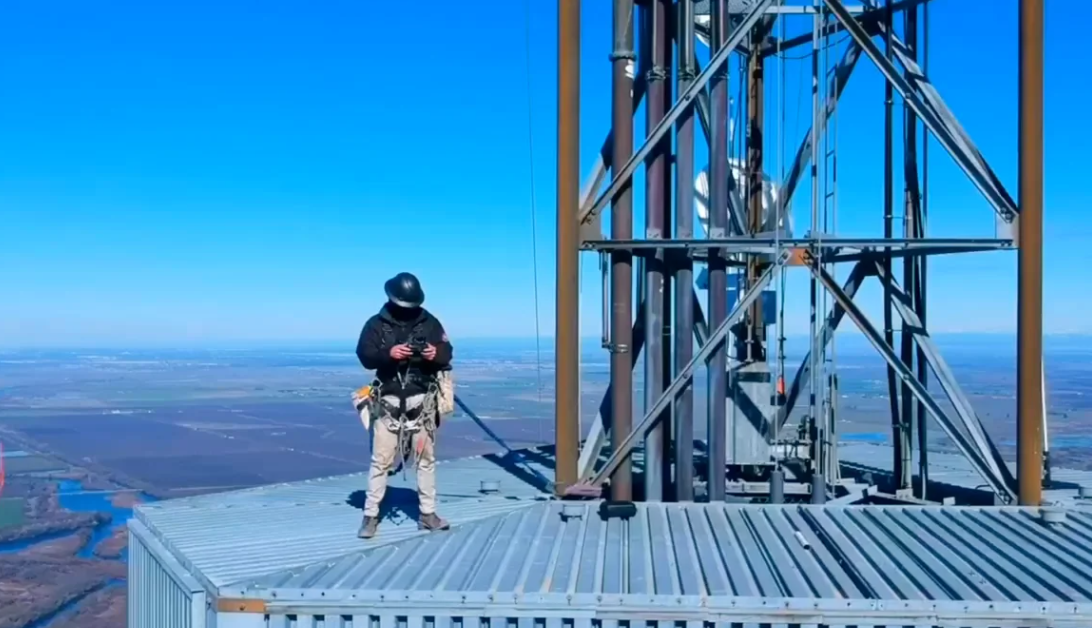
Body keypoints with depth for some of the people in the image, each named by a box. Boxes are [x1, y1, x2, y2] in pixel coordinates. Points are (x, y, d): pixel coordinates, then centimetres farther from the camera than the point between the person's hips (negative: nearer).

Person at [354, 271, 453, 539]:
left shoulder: (429, 322, 6)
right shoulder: (376, 324, 0)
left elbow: (447, 353, 6)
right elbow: (364, 356, -7)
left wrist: (436, 354, -17)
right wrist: (389, 353, -25)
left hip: (423, 400, 2)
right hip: (390, 401, -2)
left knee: (426, 457, 9)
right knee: (381, 459, -2)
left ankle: (428, 513, 18)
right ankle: (371, 515, 7)